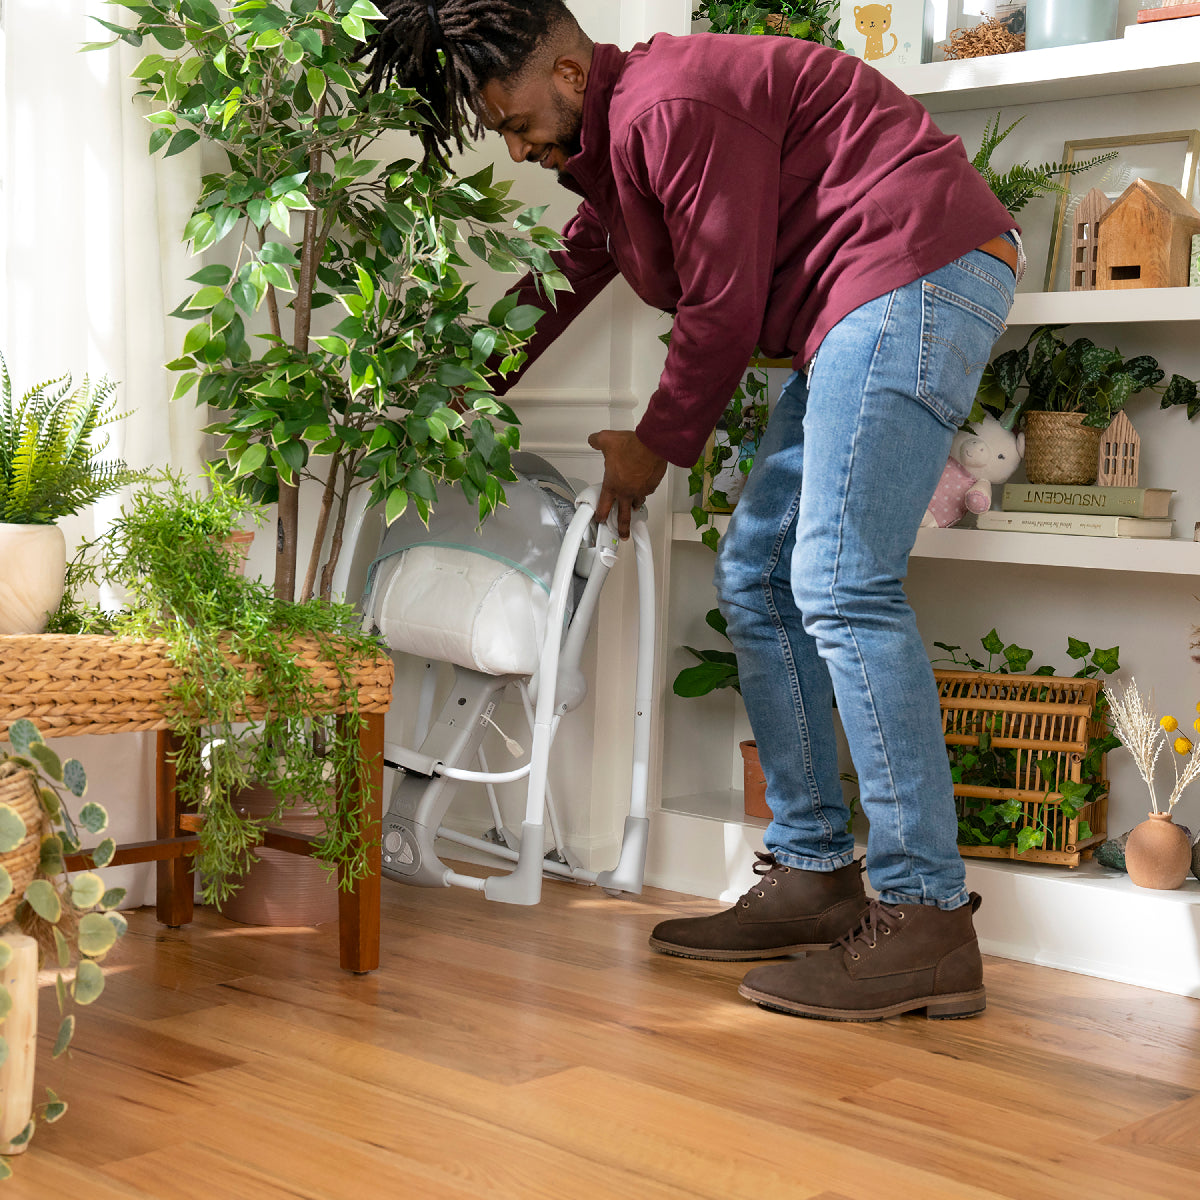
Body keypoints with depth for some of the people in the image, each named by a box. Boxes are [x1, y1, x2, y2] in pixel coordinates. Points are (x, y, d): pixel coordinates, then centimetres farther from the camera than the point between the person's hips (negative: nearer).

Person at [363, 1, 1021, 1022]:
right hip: (858, 319, 11)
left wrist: (657, 447, 0)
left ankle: (925, 921, -16)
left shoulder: (671, 107, -14)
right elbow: (564, 278, 33)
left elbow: (724, 303, -14)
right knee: (757, 578, 8)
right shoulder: (613, 146, 19)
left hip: (916, 275, -11)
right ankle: (815, 878, 11)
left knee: (840, 587, -18)